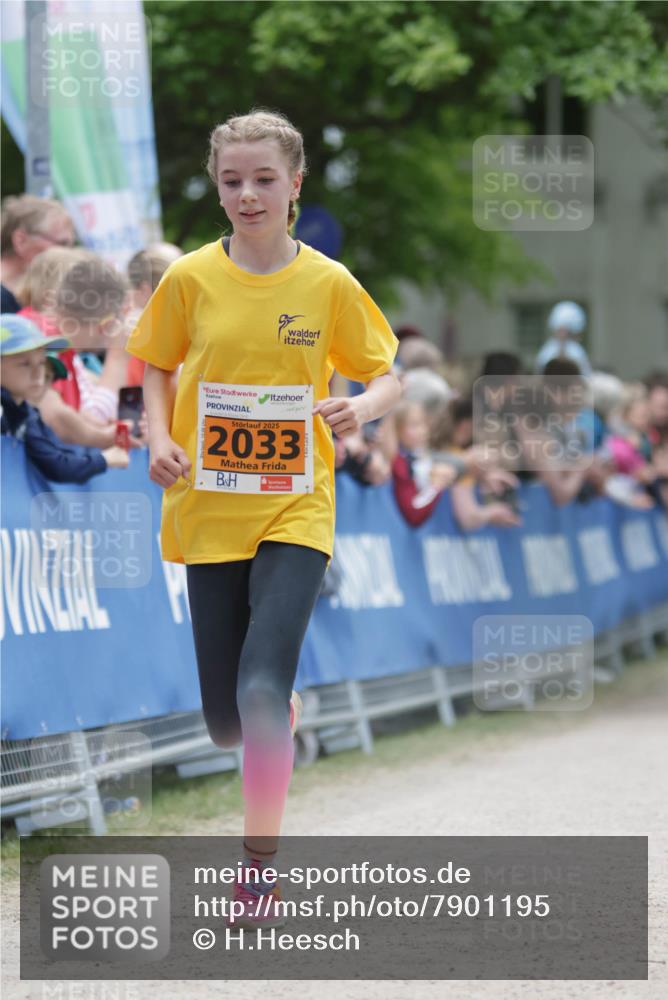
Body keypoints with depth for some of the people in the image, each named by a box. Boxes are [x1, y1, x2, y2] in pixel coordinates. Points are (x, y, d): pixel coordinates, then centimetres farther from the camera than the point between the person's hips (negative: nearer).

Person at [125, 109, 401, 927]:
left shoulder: (329, 284, -3)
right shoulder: (190, 278, -2)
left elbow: (386, 377, 5)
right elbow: (156, 368, 10)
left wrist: (363, 407, -17)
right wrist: (159, 438, -8)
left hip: (295, 512, -2)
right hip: (208, 513, 2)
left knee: (263, 687, -19)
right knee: (225, 722, 6)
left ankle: (260, 865, -4)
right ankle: (280, 711, 45)